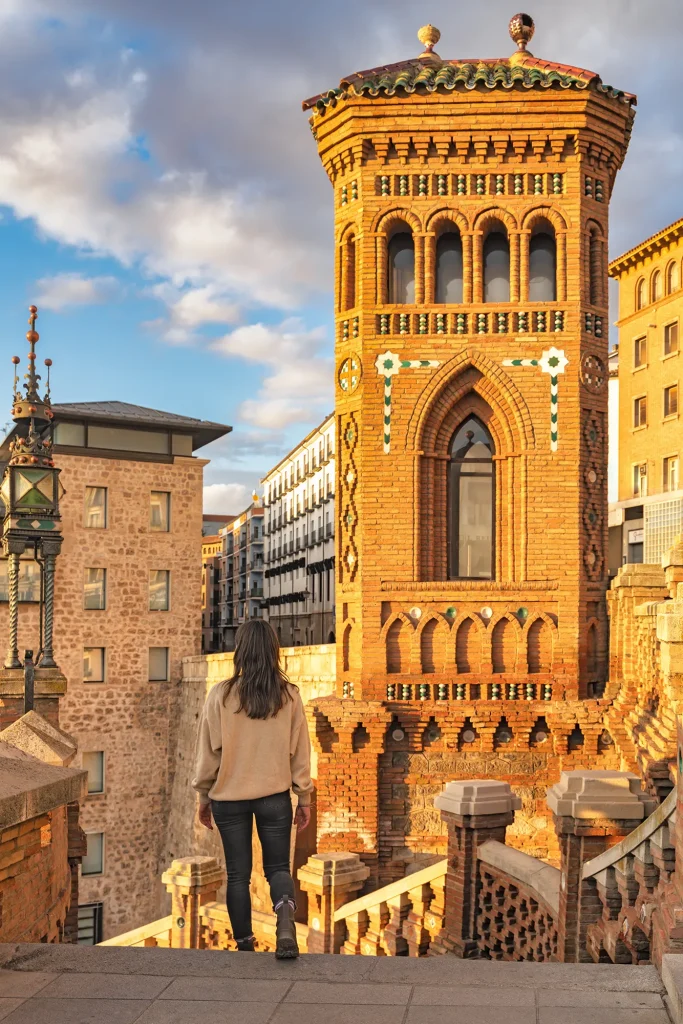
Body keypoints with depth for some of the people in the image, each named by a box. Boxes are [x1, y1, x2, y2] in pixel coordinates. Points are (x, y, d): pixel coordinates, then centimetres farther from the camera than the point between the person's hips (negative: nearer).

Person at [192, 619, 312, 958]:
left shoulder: (221, 695, -9)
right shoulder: (289, 696, -6)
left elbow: (208, 751, -3)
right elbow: (300, 752, -1)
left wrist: (204, 796, 9)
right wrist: (304, 797, 10)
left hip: (229, 797, 0)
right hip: (275, 796, 1)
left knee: (238, 874, 13)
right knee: (278, 867, 12)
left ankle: (244, 945, 18)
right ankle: (285, 924, -15)